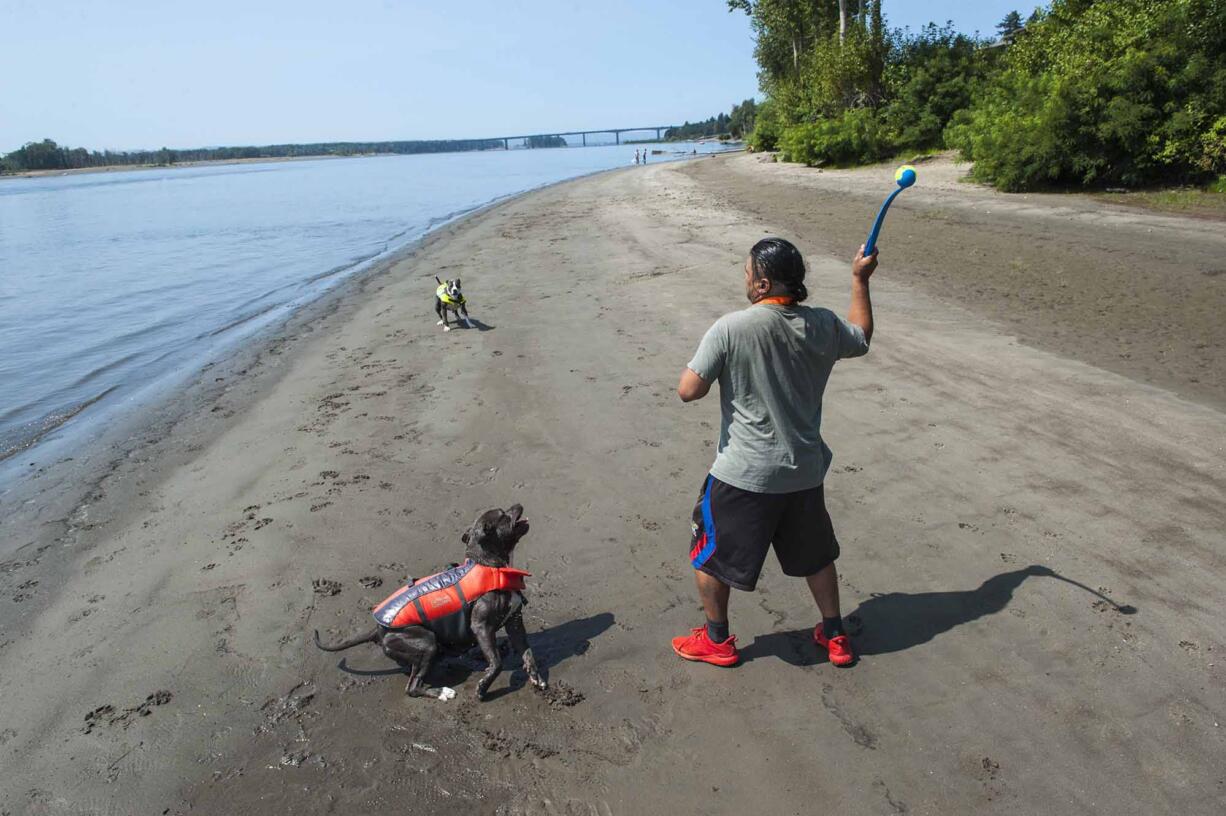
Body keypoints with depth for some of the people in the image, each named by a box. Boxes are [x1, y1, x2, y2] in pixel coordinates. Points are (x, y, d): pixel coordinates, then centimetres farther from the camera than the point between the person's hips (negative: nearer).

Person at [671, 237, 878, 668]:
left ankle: (717, 640, 32)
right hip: (804, 471, 5)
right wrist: (860, 280, 27)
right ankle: (835, 637, 40)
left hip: (744, 475, -5)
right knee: (815, 555, 25)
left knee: (711, 554, 17)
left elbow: (688, 390, -18)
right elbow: (861, 337, 18)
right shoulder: (823, 325, -4)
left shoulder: (730, 329, -19)